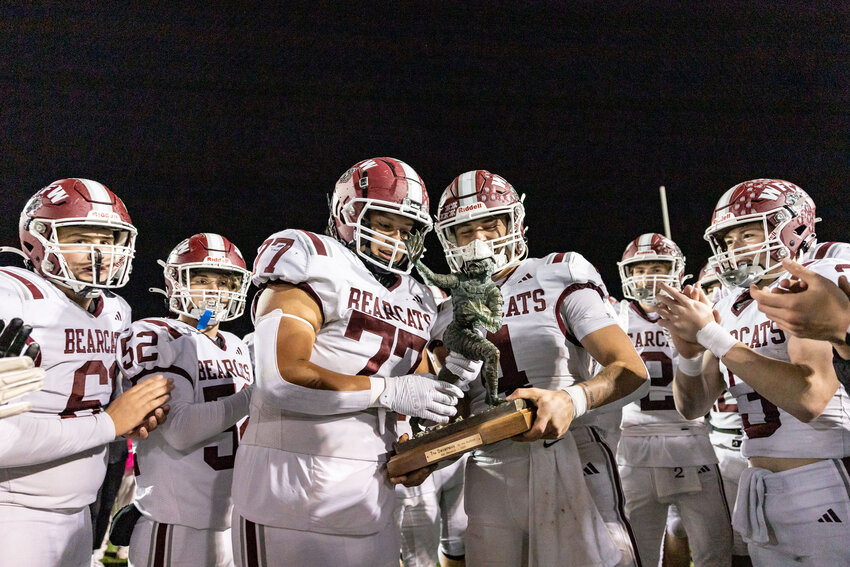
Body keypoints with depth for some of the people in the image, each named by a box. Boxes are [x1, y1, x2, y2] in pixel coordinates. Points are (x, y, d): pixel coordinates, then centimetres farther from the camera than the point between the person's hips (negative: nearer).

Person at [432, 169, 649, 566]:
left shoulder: (558, 280, -2)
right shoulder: (452, 312, 10)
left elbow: (632, 371, -10)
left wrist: (572, 399, -30)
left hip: (569, 463, -3)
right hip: (488, 473, 4)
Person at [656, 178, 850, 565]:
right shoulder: (729, 311, 6)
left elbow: (809, 398, -27)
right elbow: (693, 407, 8)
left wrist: (710, 334, -23)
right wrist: (689, 352, -12)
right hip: (759, 490, 6)